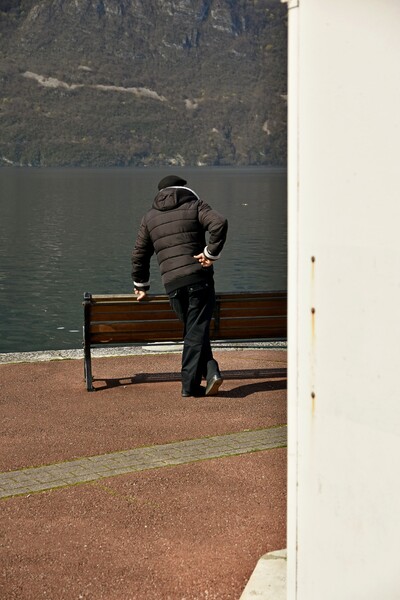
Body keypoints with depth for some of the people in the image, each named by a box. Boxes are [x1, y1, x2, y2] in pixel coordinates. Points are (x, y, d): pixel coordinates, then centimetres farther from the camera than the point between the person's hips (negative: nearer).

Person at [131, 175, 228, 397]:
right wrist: (211, 253, -7)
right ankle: (190, 384, -5)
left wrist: (141, 285, 33)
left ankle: (210, 372, 0)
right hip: (199, 278, -3)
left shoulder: (150, 217, 18)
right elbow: (220, 223, -14)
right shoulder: (195, 205, 7)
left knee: (194, 331, 13)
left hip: (172, 284, 3)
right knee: (197, 331, 0)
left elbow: (139, 254, 22)